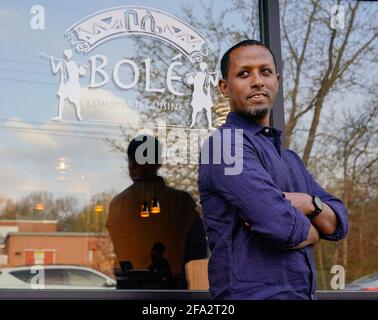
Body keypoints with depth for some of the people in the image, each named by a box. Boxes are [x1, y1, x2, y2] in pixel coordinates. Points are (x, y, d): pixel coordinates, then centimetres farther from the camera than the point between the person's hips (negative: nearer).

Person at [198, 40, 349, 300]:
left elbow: (339, 224, 9)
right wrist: (312, 231, -2)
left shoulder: (291, 159, 16)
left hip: (305, 292, 8)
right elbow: (282, 226, -24)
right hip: (255, 293, -8)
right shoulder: (226, 142, -13)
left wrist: (310, 204, -11)